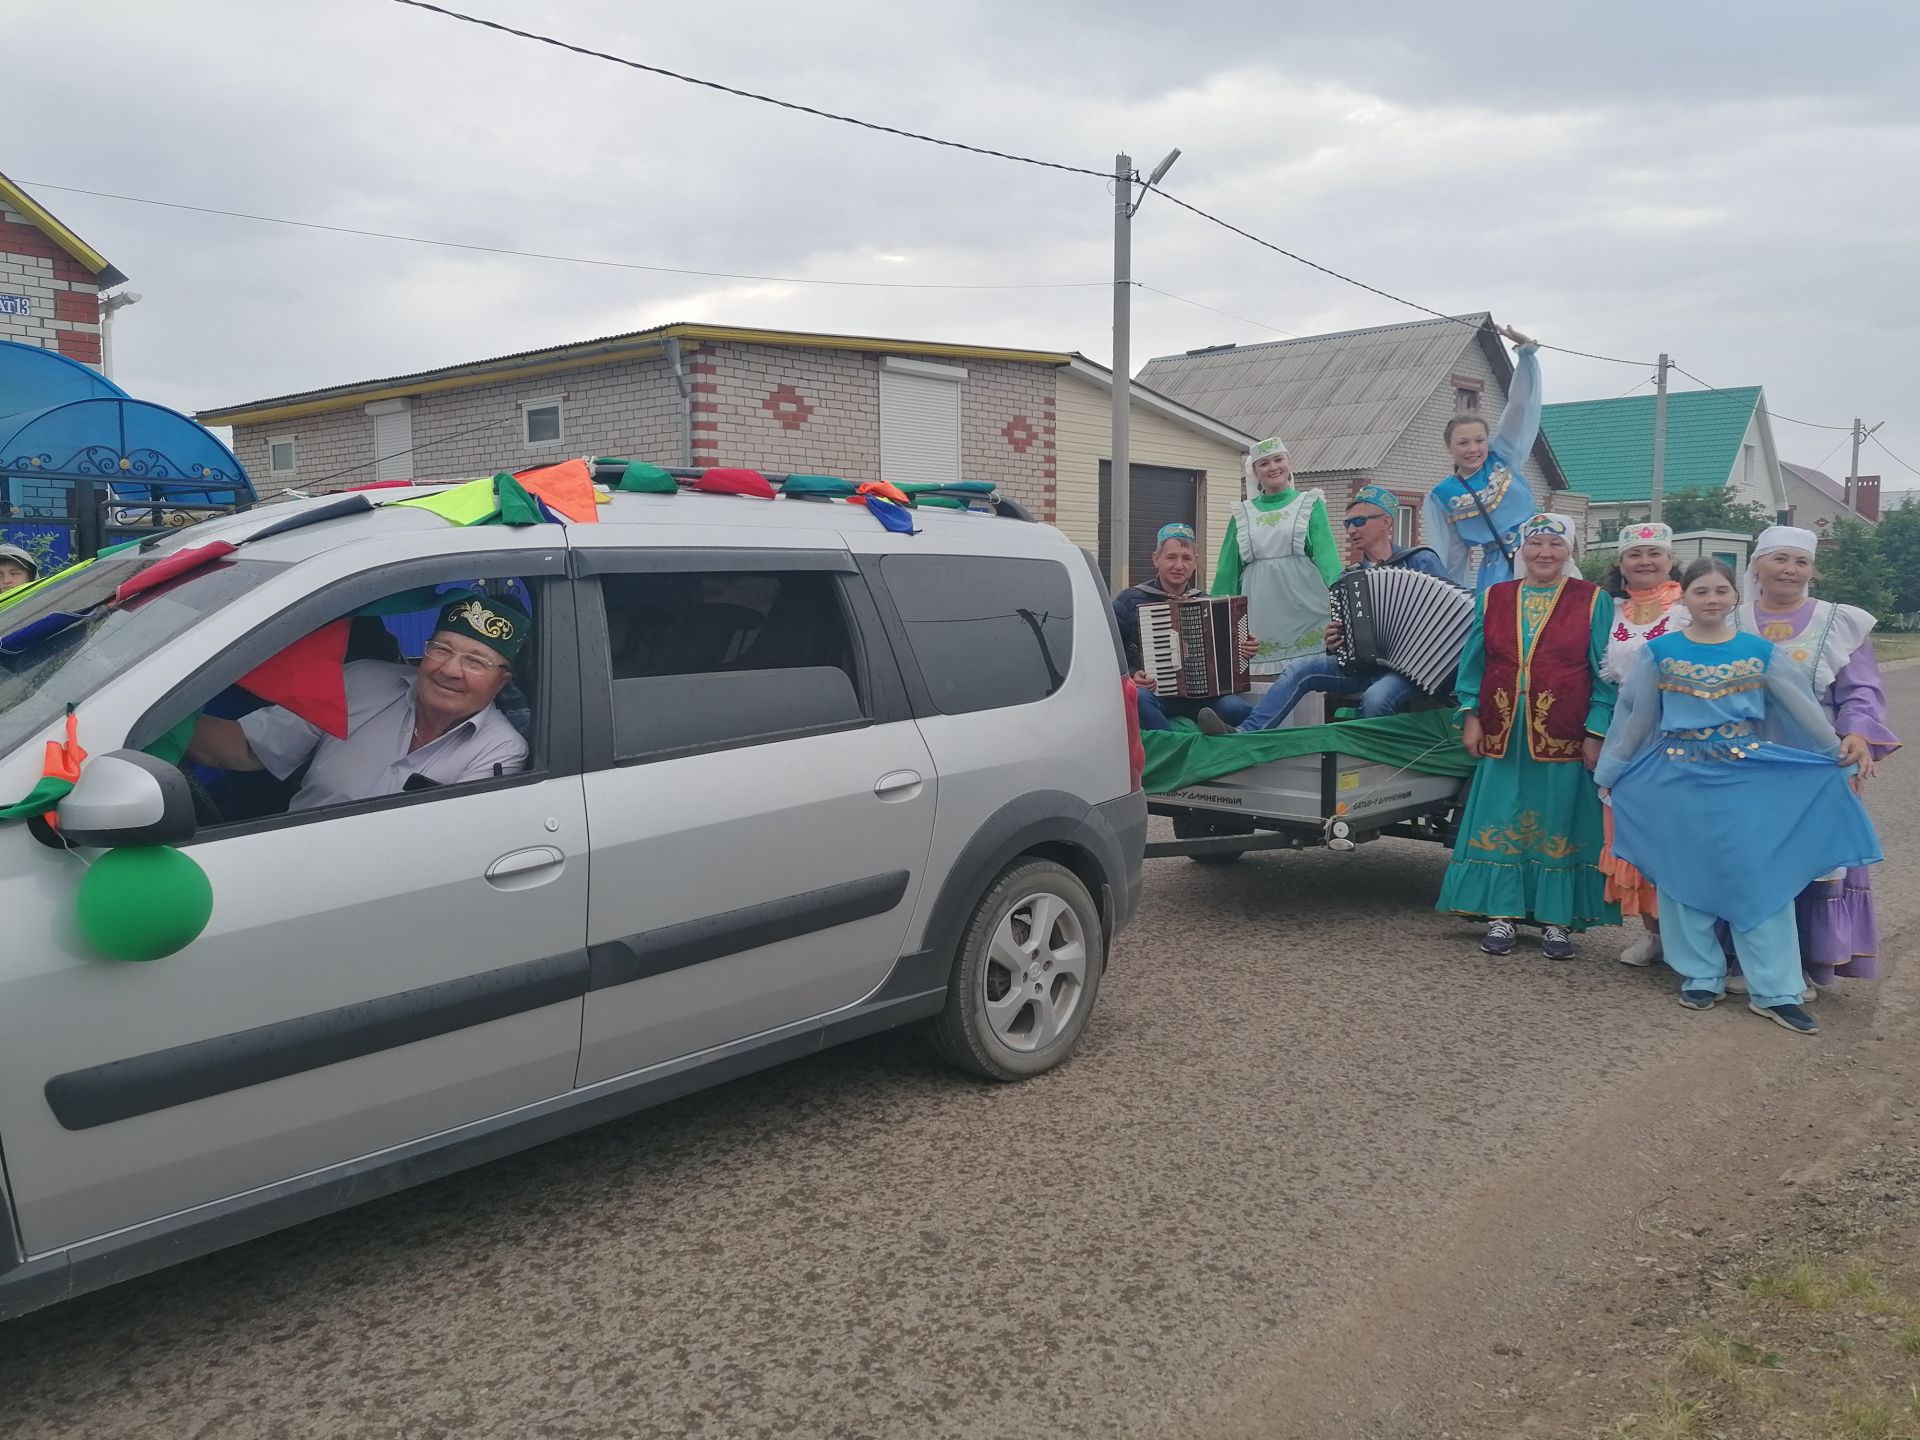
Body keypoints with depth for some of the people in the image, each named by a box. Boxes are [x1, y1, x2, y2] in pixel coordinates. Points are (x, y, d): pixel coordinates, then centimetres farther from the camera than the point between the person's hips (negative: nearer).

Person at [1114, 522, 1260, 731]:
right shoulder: (1131, 600, 2)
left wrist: (1246, 650, 2)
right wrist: (1130, 676, -19)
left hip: (1199, 695, 2)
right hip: (1153, 693, -2)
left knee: (1235, 706, -29)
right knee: (1137, 697, -38)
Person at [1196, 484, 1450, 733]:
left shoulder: (1421, 562, -2)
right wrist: (1334, 638, -1)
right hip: (1362, 663, 5)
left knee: (1376, 699, -37)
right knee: (1300, 669, -16)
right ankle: (1245, 734, -21)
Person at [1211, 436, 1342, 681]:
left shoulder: (1311, 505, 7)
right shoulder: (1243, 514, 13)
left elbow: (1327, 558, -2)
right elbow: (1228, 570, 15)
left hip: (1304, 613, -2)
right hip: (1261, 619, 2)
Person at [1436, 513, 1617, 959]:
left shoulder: (1593, 601, 2)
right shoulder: (1493, 598, 9)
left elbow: (1605, 673, 0)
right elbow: (1473, 661, 11)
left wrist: (1596, 733, -7)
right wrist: (1471, 717, 3)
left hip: (1564, 737, -2)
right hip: (1502, 734, 2)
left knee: (1558, 827, 4)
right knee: (1500, 823, 3)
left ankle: (1556, 921, 13)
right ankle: (1500, 917, 12)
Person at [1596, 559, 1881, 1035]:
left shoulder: (1760, 652, 2)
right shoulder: (1659, 653, 0)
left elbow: (1804, 709, 9)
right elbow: (1633, 718, 6)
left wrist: (1841, 757, 14)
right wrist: (1610, 773, 10)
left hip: (1748, 779, 0)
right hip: (1680, 780, 0)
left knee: (1761, 877, 0)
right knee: (1687, 876, 7)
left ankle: (1774, 991, 7)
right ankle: (1701, 976, 21)